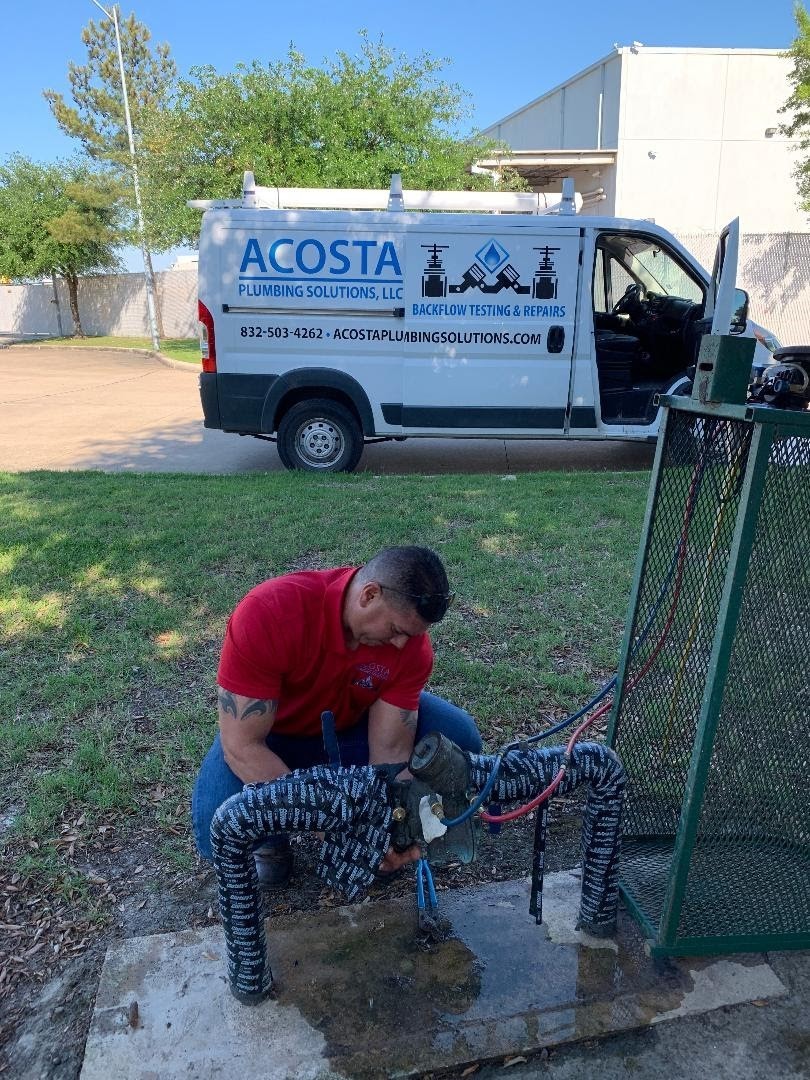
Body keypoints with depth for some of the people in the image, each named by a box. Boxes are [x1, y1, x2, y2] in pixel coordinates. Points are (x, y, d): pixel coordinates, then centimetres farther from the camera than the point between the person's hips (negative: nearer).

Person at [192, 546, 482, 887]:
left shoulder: (410, 641, -25)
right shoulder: (266, 613, -37)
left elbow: (391, 750, -21)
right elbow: (241, 746, -33)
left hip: (355, 723, 3)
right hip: (272, 733, -3)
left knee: (460, 739, -17)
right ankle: (271, 837, 6)